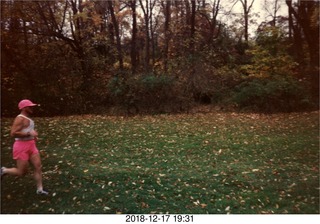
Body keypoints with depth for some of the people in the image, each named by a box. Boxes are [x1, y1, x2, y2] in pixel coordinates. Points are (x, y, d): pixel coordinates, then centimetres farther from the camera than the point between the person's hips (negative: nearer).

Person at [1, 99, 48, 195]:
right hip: (22, 147, -9)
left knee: (38, 167, 3)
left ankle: (40, 189, 11)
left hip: (31, 146, 9)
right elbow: (13, 133, -25)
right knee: (22, 172, 3)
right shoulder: (20, 118, -16)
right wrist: (29, 133, -22)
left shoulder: (27, 118, 13)